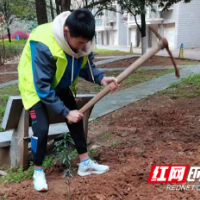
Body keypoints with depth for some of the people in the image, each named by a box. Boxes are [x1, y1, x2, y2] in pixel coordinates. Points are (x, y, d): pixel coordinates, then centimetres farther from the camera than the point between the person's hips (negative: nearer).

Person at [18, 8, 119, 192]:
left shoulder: (82, 40, -19)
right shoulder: (44, 46, -39)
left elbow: (86, 66, -6)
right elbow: (42, 87, -33)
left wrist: (102, 79, -27)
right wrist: (65, 112, -30)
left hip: (60, 84, 7)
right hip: (36, 86, -6)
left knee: (77, 119, 6)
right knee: (41, 128, -17)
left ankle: (85, 163, 20)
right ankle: (38, 171, 7)